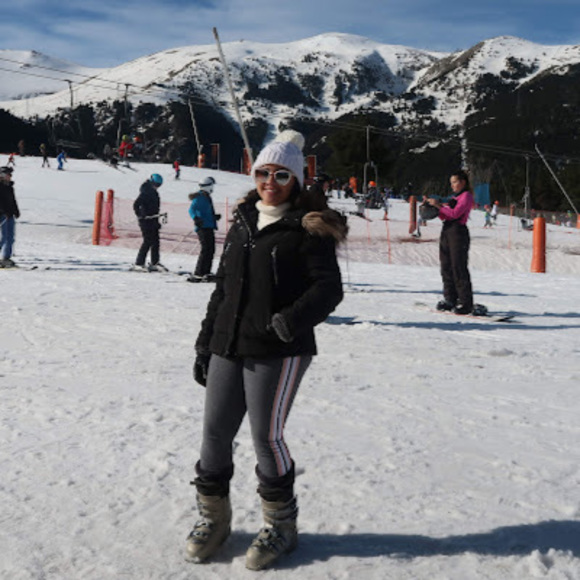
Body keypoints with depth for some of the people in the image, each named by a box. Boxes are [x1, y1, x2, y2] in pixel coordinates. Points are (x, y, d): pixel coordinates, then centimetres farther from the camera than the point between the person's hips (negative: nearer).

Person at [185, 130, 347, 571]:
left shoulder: (308, 229, -4)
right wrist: (206, 341, 17)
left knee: (266, 435, -1)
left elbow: (329, 287, -11)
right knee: (215, 431, 8)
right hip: (228, 348, 6)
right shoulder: (243, 222, 15)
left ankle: (280, 525, 20)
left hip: (279, 351, -6)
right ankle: (213, 517, 28)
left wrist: (296, 317, -30)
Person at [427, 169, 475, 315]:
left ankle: (466, 303, -6)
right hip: (447, 231, 9)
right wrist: (434, 206, 5)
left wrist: (439, 205, -14)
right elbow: (443, 216, 19)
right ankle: (450, 299, 15)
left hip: (458, 232, -9)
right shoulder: (455, 197, 22)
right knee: (446, 267, 7)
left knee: (459, 268, -9)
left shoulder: (467, 196, -4)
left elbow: (455, 213, -17)